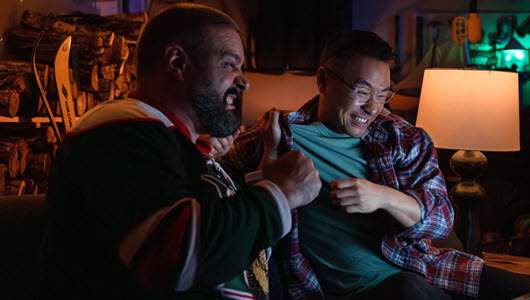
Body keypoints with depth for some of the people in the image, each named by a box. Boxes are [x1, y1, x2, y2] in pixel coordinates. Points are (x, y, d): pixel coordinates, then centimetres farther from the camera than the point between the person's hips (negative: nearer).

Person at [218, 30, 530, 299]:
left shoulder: (402, 137, 9)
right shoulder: (279, 137, 0)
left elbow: (442, 219, 2)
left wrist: (384, 197, -17)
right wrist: (271, 151, -13)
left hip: (422, 269, 4)